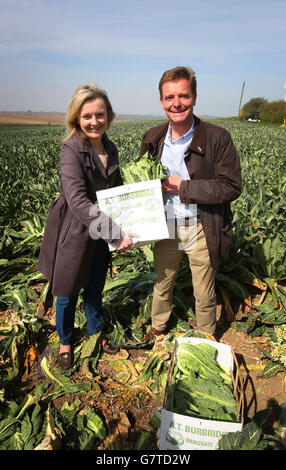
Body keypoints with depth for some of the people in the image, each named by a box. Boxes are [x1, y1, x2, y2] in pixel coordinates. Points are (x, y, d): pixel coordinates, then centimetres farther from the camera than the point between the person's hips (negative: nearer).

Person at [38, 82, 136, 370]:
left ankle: (96, 333, 46)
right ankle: (65, 342, 38)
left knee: (94, 291, 21)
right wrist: (115, 233, -35)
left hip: (101, 235, 5)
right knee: (68, 293, 13)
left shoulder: (110, 149, 2)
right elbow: (77, 200, -30)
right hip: (73, 233, -5)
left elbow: (117, 190, 15)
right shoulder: (71, 150, -19)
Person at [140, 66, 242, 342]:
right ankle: (157, 328, 50)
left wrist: (183, 187, -21)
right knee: (162, 285, 23)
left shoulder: (217, 138, -13)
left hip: (201, 231, -4)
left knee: (204, 294, 14)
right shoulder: (152, 139, 2)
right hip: (165, 228, 4)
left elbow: (232, 187, -17)